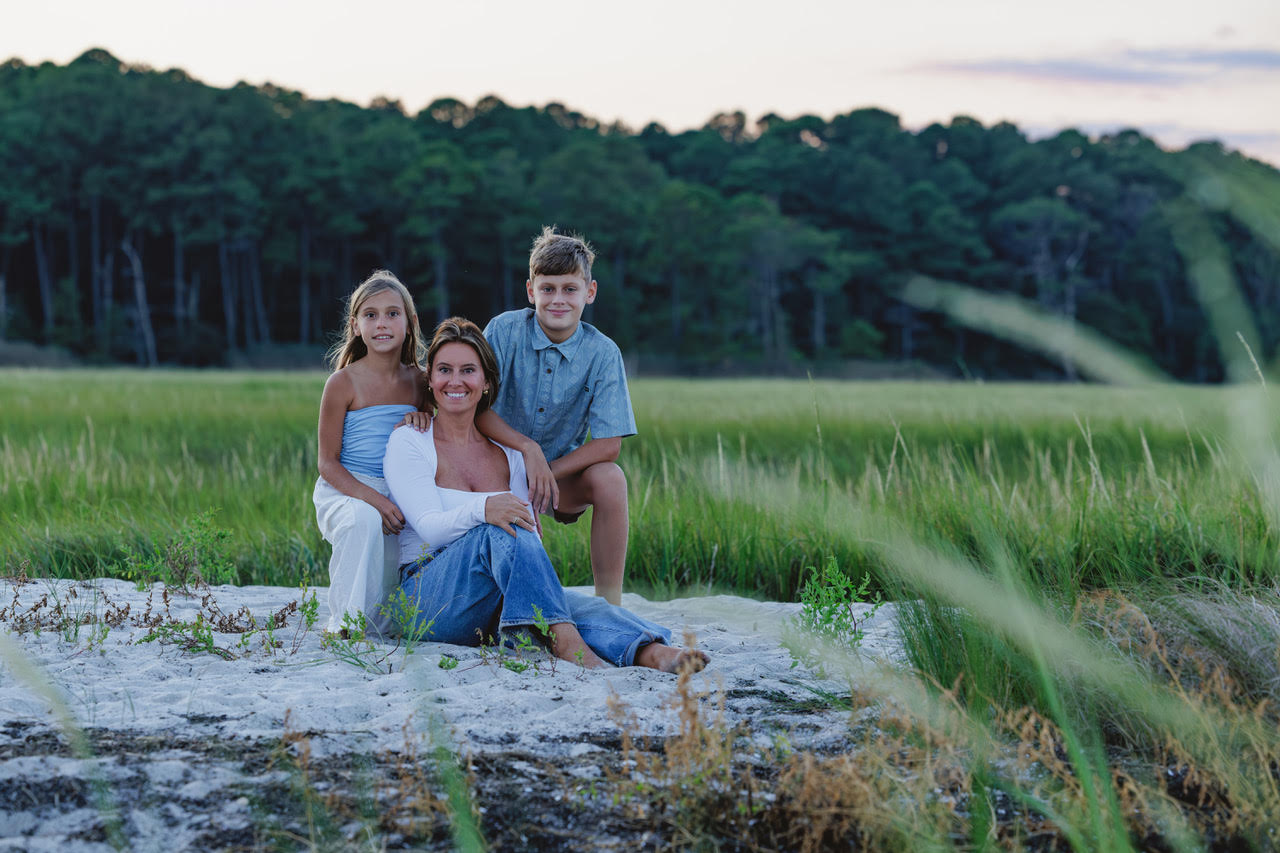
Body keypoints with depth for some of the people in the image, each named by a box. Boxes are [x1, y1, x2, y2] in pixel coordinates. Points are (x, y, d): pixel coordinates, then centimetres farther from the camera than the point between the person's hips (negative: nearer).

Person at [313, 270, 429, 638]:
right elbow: (328, 463, -8)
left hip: (398, 494, 5)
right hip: (343, 492, -5)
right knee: (364, 521, -39)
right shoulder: (344, 383, -8)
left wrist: (422, 418, -6)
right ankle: (346, 621, -23)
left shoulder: (417, 381, 6)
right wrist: (374, 500, -22)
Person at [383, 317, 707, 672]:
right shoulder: (408, 442, 1)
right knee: (499, 531, -33)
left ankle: (654, 653, -56)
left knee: (584, 606, -28)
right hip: (427, 598, -4)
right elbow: (429, 527, -13)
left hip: (499, 603, 4)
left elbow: (530, 534, 10)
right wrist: (480, 510, -34)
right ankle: (566, 642, -47)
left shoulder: (507, 453, 15)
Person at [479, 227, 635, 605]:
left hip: (564, 474, 1)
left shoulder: (603, 354, -10)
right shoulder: (505, 330, -11)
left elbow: (608, 445, -14)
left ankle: (608, 604, -20)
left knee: (609, 478, -29)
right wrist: (528, 448, -26)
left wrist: (546, 473, -23)